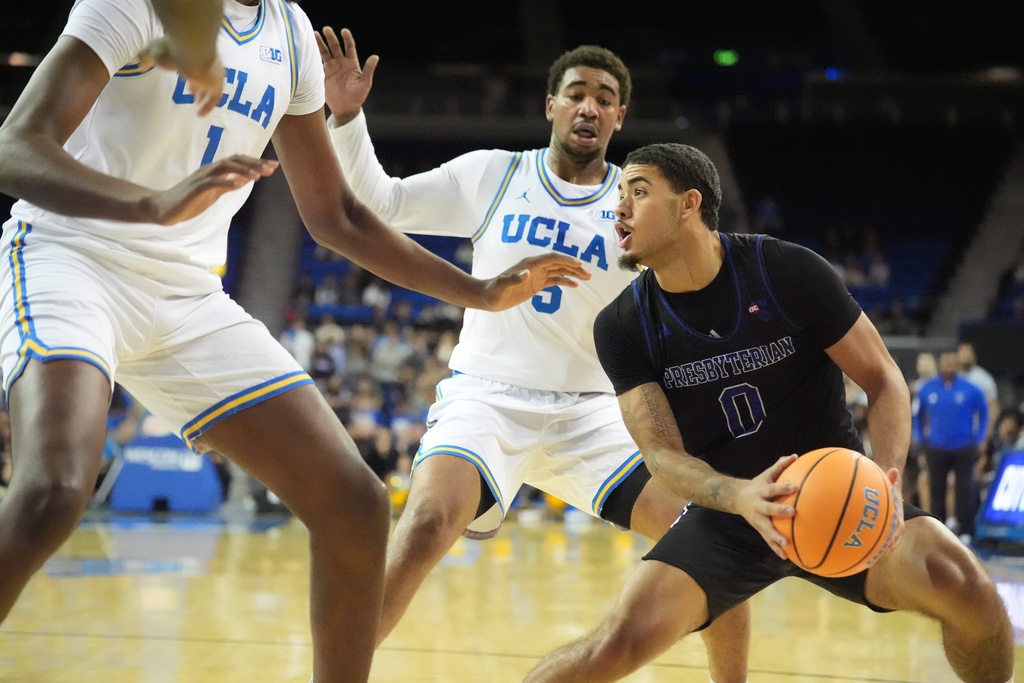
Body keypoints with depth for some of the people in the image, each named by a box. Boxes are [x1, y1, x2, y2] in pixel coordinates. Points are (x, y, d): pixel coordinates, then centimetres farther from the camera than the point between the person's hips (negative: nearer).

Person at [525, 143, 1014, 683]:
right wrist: (740, 497, -34)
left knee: (962, 583, -27)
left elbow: (883, 380, -6)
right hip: (725, 514, 1)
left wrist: (886, 478, -27)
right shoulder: (622, 327, -6)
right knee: (624, 640, -24)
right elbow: (662, 453, -12)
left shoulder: (788, 272, -11)